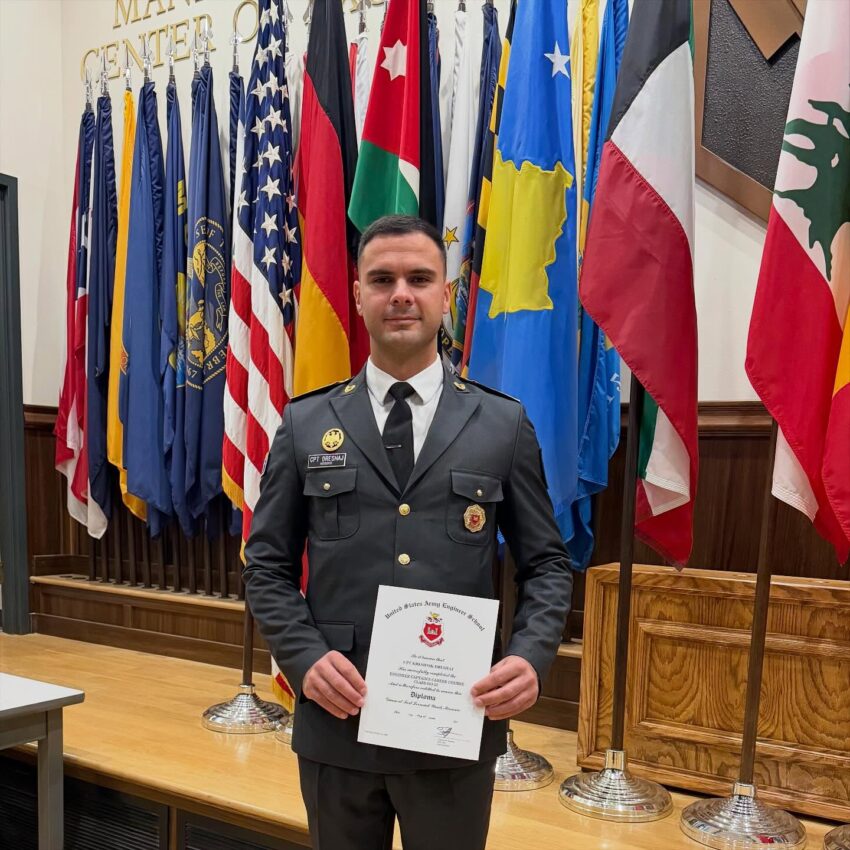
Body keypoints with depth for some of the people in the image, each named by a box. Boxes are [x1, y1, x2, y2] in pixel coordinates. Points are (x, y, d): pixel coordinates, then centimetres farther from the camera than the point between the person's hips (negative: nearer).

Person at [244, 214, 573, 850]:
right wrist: (305, 659, -11)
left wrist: (531, 656, -13)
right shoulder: (306, 424, 3)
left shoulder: (505, 424, 2)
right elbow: (267, 565, 4)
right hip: (337, 721, 1)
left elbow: (547, 563, 4)